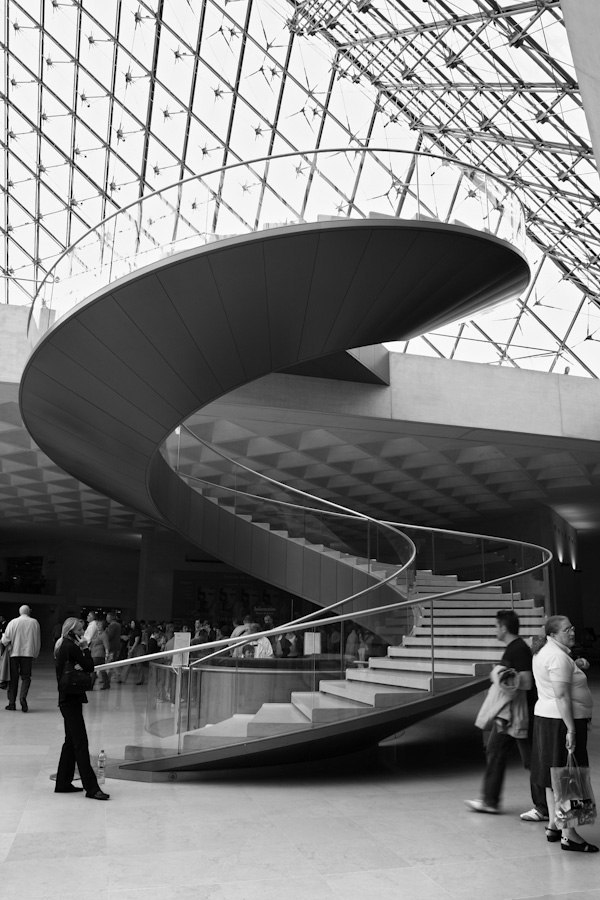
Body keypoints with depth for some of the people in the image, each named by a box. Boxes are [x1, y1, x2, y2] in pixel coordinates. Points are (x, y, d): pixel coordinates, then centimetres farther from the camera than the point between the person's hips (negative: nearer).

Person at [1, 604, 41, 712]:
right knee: (26, 677, 6)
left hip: (15, 653, 0)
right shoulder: (34, 622, 1)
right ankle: (23, 697, -16)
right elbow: (38, 640, 6)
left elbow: (5, 639, -2)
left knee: (14, 678, 9)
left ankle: (12, 702, 10)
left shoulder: (13, 622, -1)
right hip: (28, 652, 0)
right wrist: (36, 654, 16)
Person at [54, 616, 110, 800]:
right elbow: (90, 667, -13)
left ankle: (63, 783, 24)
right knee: (80, 743, -9)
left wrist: (78, 666, -7)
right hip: (72, 699, -10)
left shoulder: (62, 646, 14)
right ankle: (91, 787, -8)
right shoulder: (72, 647, -16)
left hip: (66, 698, 10)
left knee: (71, 741, 17)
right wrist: (84, 648, -6)